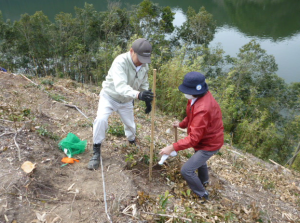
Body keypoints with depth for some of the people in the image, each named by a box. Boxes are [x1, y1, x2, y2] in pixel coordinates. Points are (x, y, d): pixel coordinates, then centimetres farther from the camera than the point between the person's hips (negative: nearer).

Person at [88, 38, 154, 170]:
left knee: (130, 124, 15)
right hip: (109, 96, -5)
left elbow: (144, 83, 4)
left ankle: (132, 143, 50)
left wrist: (147, 100, -5)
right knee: (101, 119, -28)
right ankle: (96, 152, -8)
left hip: (126, 100, 5)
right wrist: (138, 94, -67)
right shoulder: (120, 62, -36)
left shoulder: (144, 65, -14)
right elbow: (120, 86, -50)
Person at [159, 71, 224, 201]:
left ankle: (202, 194, 20)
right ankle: (204, 181, 64)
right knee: (199, 159, 34)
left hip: (209, 144, -10)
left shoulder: (203, 109, -40)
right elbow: (191, 116, 9)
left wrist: (172, 147, -39)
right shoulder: (199, 97, -11)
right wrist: (181, 124, 11)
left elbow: (193, 138, -39)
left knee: (186, 170, -6)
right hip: (205, 138, 10)